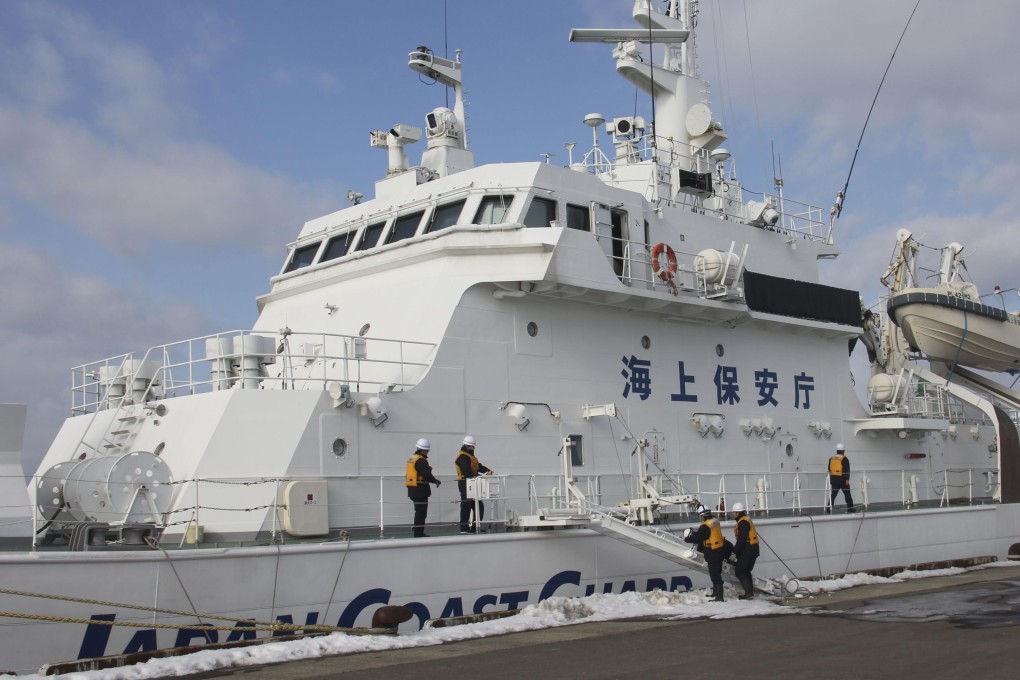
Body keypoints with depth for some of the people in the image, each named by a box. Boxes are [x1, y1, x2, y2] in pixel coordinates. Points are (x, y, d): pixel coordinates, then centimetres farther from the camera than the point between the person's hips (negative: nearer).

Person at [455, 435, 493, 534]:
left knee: (479, 506, 9)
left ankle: (475, 527, 13)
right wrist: (477, 476, -29)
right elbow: (467, 471, -23)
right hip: (466, 484, -10)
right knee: (466, 506, -7)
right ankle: (464, 528, -4)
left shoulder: (470, 456, 22)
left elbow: (478, 466, 14)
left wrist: (487, 471, -4)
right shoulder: (462, 457, -12)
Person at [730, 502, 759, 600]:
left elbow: (741, 539, -22)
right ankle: (750, 592, 19)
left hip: (747, 550, -10)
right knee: (745, 571, 18)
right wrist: (736, 549, 17)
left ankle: (749, 592, -9)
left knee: (739, 571, -6)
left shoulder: (743, 522, -16)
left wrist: (735, 550, -16)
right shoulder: (747, 520, 18)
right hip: (752, 550, 10)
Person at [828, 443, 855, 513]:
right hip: (842, 479, -4)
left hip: (834, 479, 4)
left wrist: (830, 479, 24)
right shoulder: (844, 459, -8)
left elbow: (829, 470, 16)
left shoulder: (831, 459, 9)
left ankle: (829, 508, -3)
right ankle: (850, 508, 9)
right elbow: (846, 470, -15)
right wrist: (847, 479, -16)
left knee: (833, 494, 5)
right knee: (847, 494, 7)